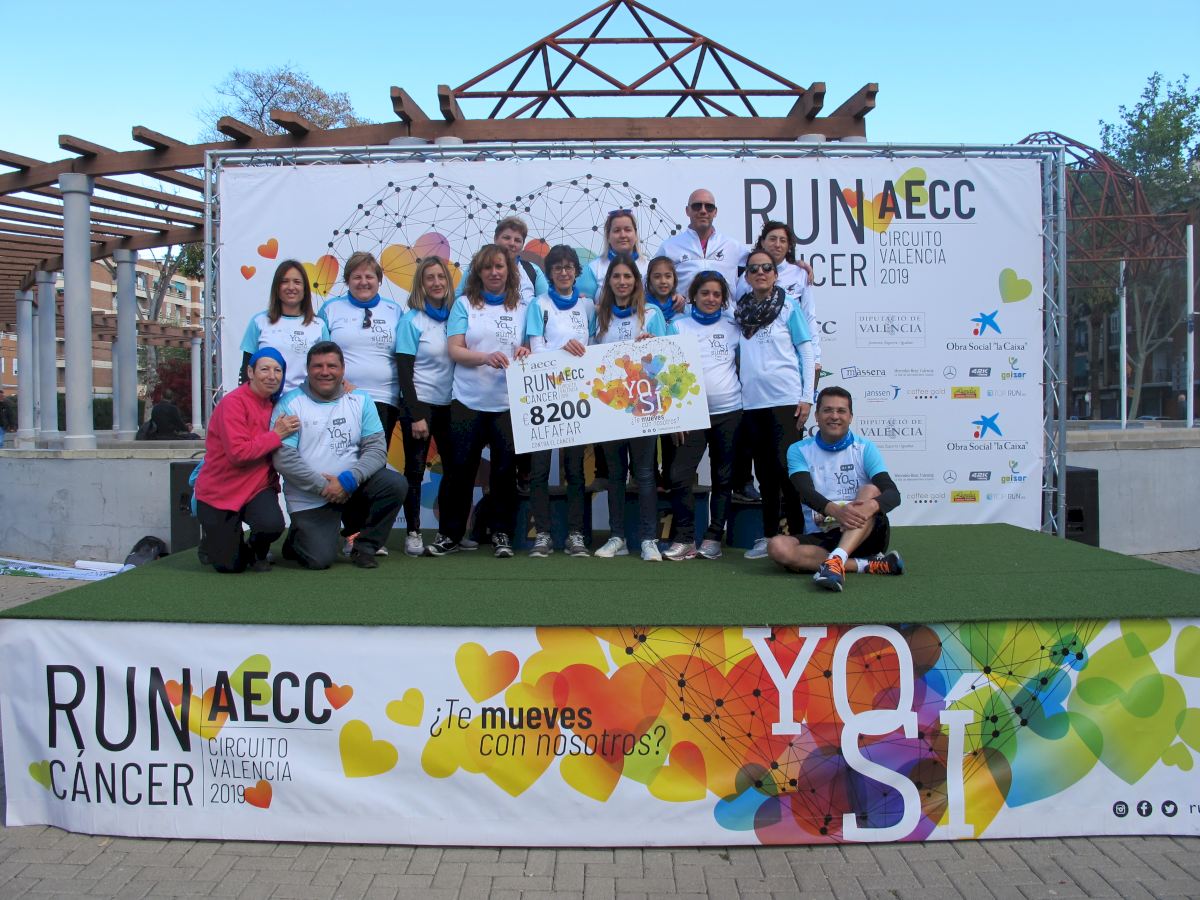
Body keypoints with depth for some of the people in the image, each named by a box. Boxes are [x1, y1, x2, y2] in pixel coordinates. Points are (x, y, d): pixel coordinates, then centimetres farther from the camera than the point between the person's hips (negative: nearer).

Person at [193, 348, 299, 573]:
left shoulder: (275, 404, 3)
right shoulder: (233, 403, -18)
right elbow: (238, 453, -27)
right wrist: (276, 434, -24)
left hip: (258, 487, 5)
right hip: (219, 492, -4)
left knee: (272, 525, -29)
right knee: (229, 565, -2)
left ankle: (258, 553, 9)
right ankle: (210, 541, 35)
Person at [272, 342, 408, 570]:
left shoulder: (360, 399, 4)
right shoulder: (290, 403, -5)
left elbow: (376, 449, -3)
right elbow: (283, 458, -13)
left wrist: (349, 479, -19)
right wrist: (324, 486, -18)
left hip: (352, 488, 3)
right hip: (309, 499, -3)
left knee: (396, 483, -22)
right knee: (320, 560, -18)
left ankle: (364, 547, -1)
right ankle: (298, 537, 20)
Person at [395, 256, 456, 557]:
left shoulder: (455, 316, 4)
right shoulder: (412, 320, -6)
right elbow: (404, 372, -8)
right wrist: (416, 415, -13)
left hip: (449, 404, 4)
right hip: (419, 404, -4)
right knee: (415, 469, 3)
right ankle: (413, 533, 14)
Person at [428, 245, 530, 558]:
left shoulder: (521, 308, 10)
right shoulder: (464, 304, 6)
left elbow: (529, 349, 11)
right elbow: (455, 350, -3)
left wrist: (524, 352, -13)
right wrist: (486, 357, -21)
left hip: (508, 402, 1)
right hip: (468, 401, -1)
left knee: (505, 468, 2)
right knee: (460, 467, 1)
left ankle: (502, 534, 15)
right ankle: (450, 534, 14)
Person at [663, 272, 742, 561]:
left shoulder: (732, 327, 8)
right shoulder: (680, 326, 4)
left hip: (729, 412, 1)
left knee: (723, 478, 5)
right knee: (679, 476, -10)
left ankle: (713, 537, 14)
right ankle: (685, 539, 0)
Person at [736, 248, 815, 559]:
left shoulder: (789, 306, 2)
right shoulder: (739, 310, 11)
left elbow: (806, 351, 1)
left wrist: (807, 397, -5)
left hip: (786, 399, -4)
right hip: (752, 402, 4)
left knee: (787, 467, -7)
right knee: (765, 472, 9)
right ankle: (769, 536, 17)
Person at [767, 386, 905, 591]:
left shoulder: (865, 449, 2)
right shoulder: (799, 450, 4)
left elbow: (893, 494, -10)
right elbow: (806, 492, -13)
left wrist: (870, 506, -36)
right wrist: (835, 511, -36)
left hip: (865, 536, -1)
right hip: (819, 537, 1)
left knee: (871, 490, -27)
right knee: (778, 547, -28)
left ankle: (836, 561, -47)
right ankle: (867, 564, -27)